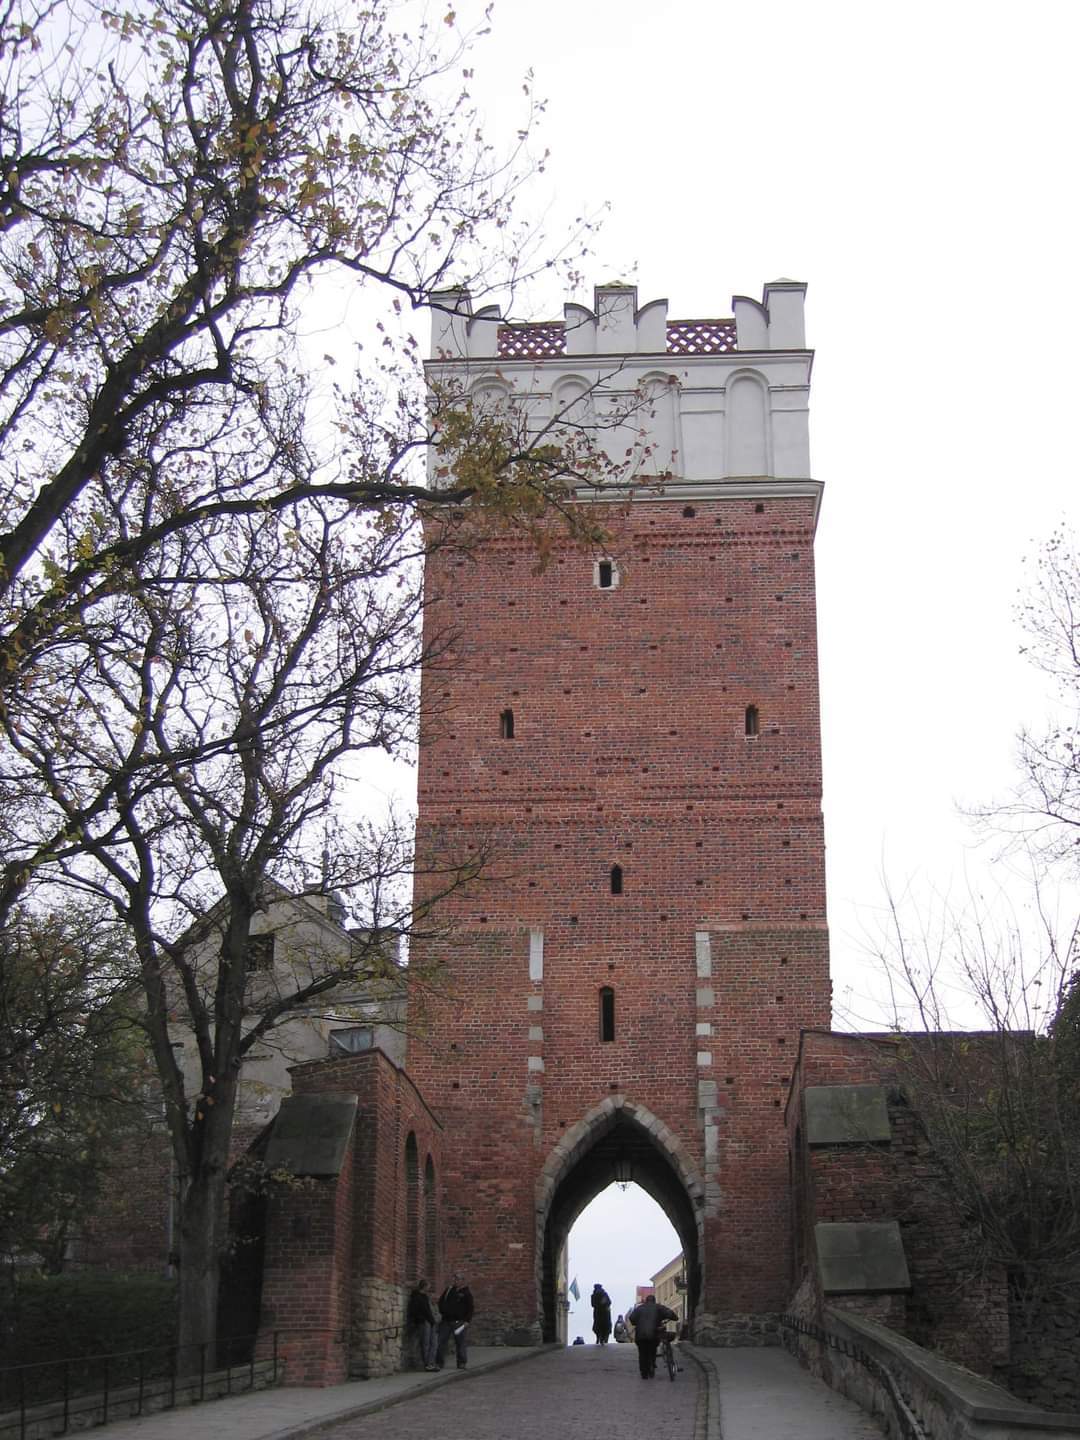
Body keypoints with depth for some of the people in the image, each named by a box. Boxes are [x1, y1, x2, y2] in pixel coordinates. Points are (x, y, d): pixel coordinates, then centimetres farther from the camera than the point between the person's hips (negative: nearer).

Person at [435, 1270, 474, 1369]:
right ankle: (439, 1363, 4)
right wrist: (441, 1313, 10)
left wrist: (467, 1321, -12)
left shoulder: (466, 1292, -1)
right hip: (446, 1320, 4)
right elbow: (441, 1301, 22)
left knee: (461, 1343, 2)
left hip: (459, 1322, -4)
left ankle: (462, 1363, 13)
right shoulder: (449, 1290, 12)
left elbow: (470, 1308, -3)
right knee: (442, 1342, 0)